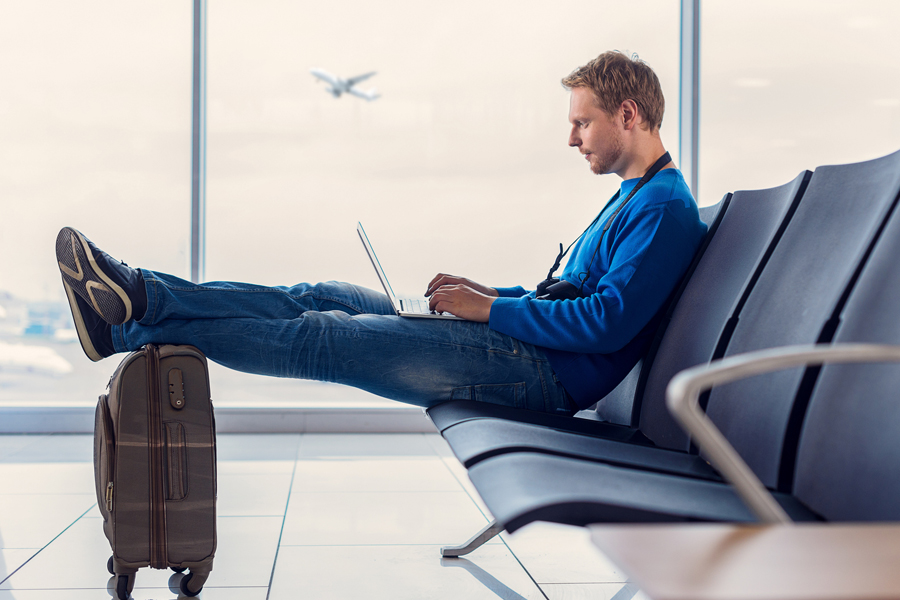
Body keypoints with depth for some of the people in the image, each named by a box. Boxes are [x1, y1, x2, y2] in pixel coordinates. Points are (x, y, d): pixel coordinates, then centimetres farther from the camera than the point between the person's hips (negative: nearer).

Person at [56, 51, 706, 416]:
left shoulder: (666, 209, -12)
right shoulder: (635, 199, 21)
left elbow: (607, 322, -23)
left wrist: (490, 308, -16)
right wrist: (484, 291, 11)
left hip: (549, 375, -10)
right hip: (531, 357, 10)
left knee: (326, 337, -14)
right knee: (326, 297, 0)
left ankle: (131, 323, -9)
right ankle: (140, 297, -2)